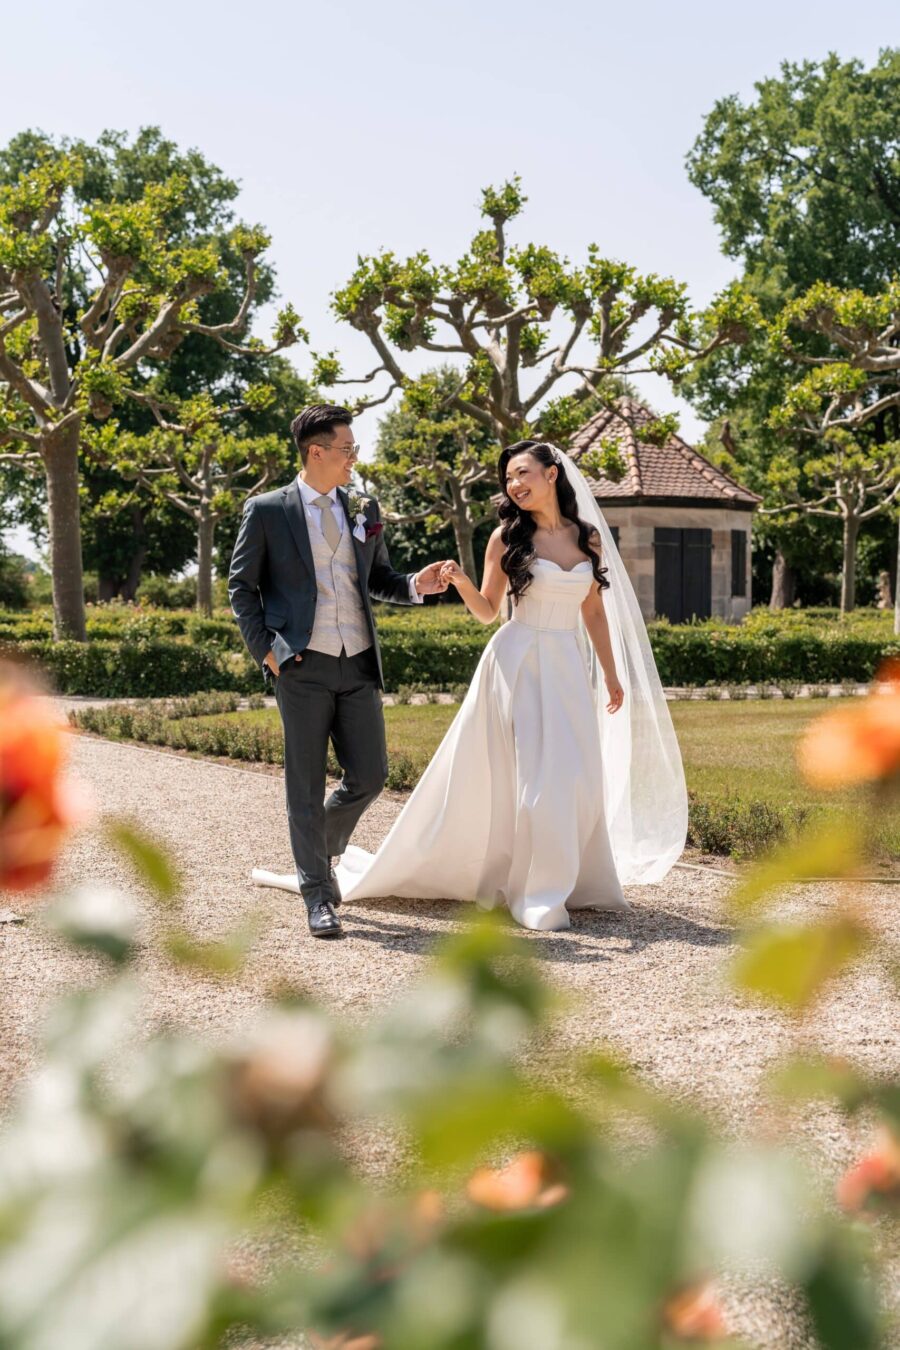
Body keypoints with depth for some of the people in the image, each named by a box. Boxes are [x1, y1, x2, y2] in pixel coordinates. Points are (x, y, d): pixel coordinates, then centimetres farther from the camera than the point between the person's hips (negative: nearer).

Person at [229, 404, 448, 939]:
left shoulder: (364, 510, 12)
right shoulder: (267, 511, 0)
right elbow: (241, 586, 4)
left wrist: (415, 585, -1)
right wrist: (264, 648, -5)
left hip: (359, 664, 4)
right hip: (303, 667, -4)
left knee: (370, 775, 4)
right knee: (307, 785, 0)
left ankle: (323, 849, 32)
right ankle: (318, 894, 10)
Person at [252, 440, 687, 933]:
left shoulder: (588, 538, 8)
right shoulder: (508, 536, 0)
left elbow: (595, 611, 14)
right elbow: (487, 611, 2)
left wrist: (611, 673, 14)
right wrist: (461, 582, -17)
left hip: (568, 670, 3)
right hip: (517, 664, -3)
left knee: (578, 780, 2)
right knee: (530, 777, -5)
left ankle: (569, 882, 19)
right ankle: (536, 894, 6)